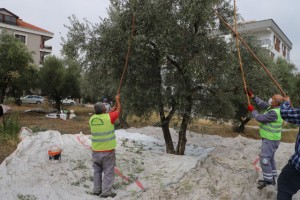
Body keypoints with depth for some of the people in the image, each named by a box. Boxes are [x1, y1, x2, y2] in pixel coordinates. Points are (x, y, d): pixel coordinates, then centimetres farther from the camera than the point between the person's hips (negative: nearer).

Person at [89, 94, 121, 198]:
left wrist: (111, 111, 27)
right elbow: (119, 110, 2)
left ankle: (97, 190, 23)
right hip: (108, 151, -5)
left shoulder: (92, 119, -1)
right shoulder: (109, 117, -15)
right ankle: (106, 192, 7)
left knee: (97, 171, 17)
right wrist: (117, 100, 18)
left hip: (95, 151, 5)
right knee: (108, 172, 4)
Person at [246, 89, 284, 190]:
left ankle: (268, 180, 3)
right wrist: (252, 96, 9)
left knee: (264, 159, -7)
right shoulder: (273, 107, 1)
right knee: (270, 158, 17)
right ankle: (272, 178, 26)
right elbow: (262, 104, 13)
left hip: (270, 139, -10)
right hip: (269, 138, 10)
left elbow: (260, 118, -22)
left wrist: (252, 110, -6)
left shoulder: (274, 113, -28)